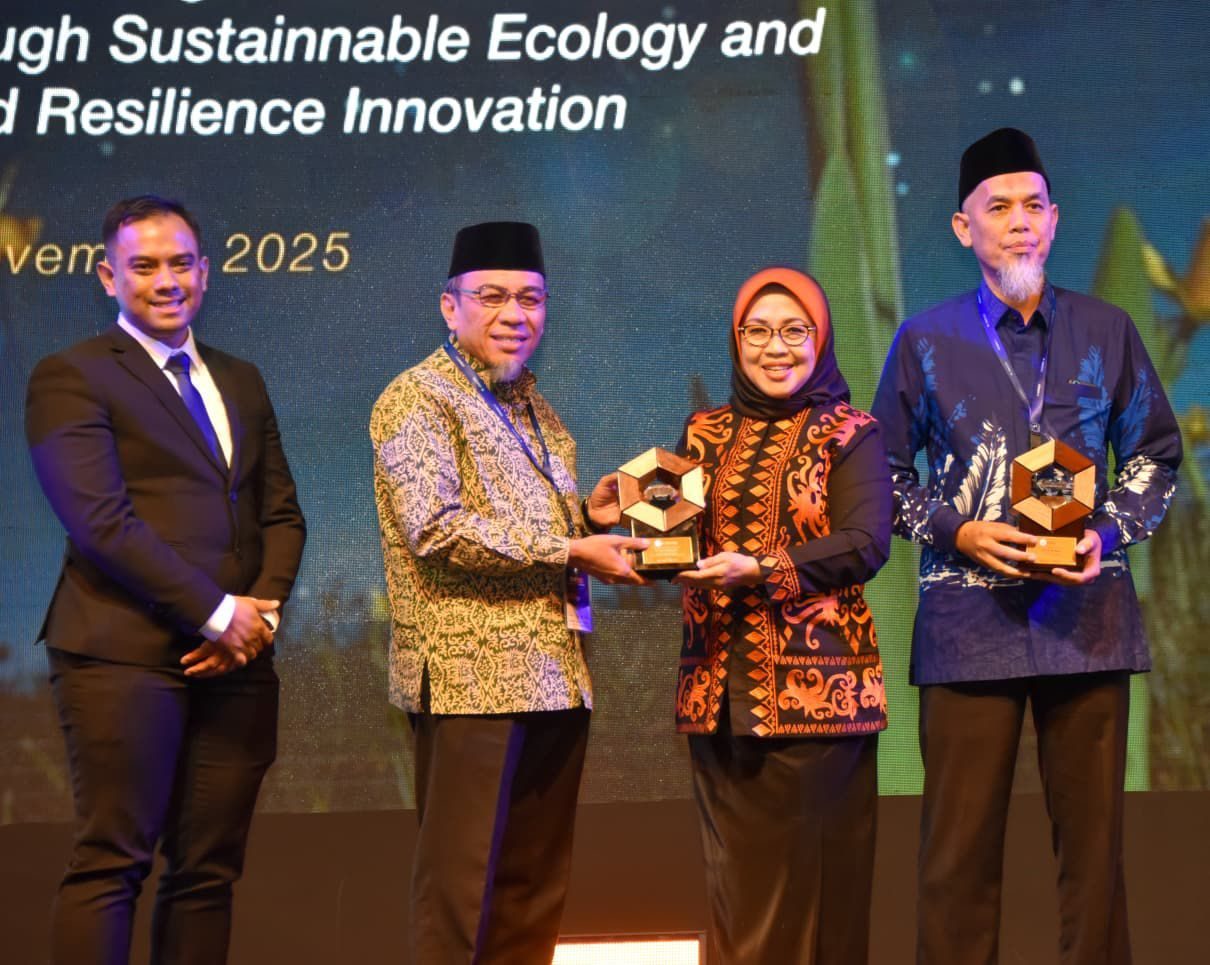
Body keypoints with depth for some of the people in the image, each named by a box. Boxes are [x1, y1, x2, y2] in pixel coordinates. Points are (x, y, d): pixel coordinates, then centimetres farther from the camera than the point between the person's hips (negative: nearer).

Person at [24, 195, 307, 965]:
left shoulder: (240, 379, 20)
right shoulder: (71, 376, -1)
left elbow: (281, 514, 17)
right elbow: (100, 521, -11)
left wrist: (262, 611, -2)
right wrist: (216, 613, -12)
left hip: (236, 660, 6)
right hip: (126, 655, -6)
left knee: (209, 872, 4)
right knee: (111, 864, -7)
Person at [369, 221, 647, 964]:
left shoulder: (534, 409, 18)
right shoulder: (420, 399, -7)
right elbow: (435, 528, -20)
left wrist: (587, 514, 5)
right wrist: (571, 550, -18)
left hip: (554, 676, 8)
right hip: (472, 675, -8)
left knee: (537, 890, 10)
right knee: (461, 888, -3)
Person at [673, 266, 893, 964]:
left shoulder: (851, 434, 2)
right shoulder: (706, 434, 15)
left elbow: (866, 543, -11)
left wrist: (764, 570, -21)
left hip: (817, 678, -4)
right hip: (719, 680, 4)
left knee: (811, 869, -3)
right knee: (735, 871, 5)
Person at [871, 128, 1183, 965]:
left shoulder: (1107, 331, 6)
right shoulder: (926, 342, 4)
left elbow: (1155, 455, 14)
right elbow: (888, 472, 10)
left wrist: (1107, 534, -4)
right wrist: (958, 533, -7)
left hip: (1087, 613, 1)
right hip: (971, 618, -1)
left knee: (1093, 839, 4)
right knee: (962, 848, -1)